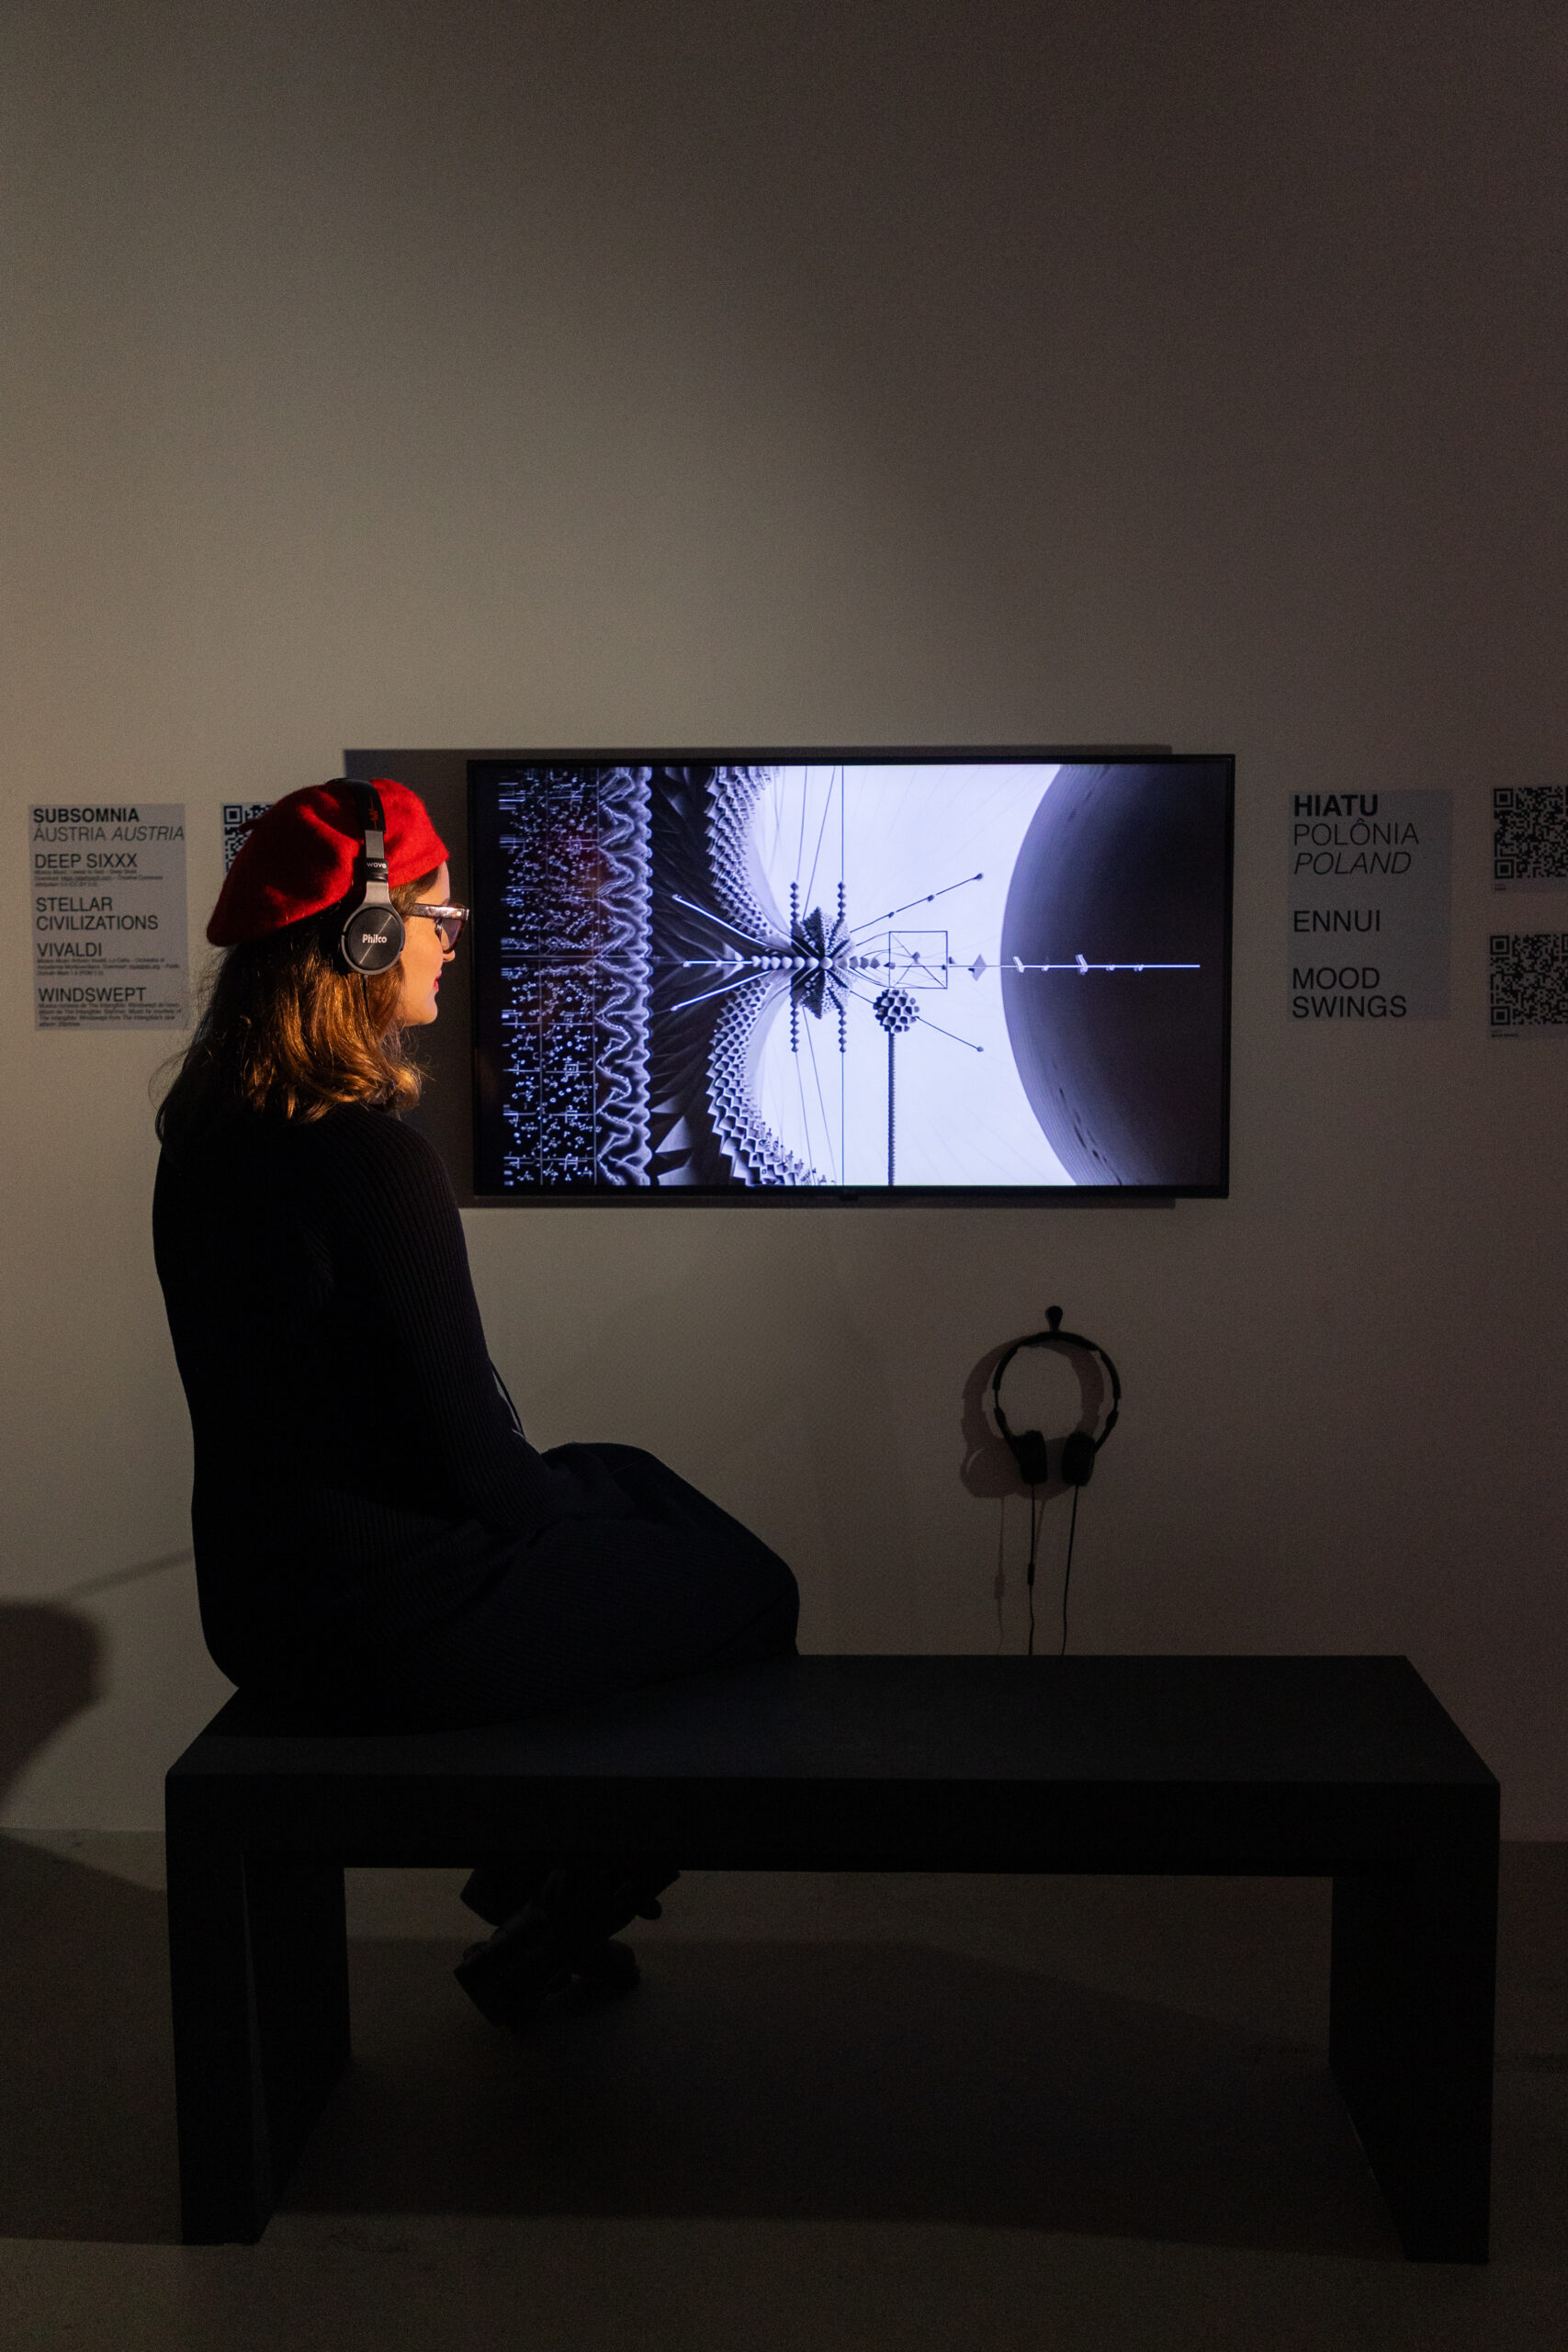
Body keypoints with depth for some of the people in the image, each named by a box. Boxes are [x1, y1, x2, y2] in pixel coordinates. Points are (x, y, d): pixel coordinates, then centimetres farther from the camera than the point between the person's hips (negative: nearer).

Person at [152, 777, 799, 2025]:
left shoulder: (211, 1131, 4)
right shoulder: (374, 1156, -25)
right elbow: (466, 1445, -21)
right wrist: (563, 1516, 1)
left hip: (264, 1586, 9)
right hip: (378, 1619, -9)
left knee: (629, 1480, 26)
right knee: (751, 1594, 7)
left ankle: (532, 1872, 33)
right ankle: (543, 1937, 22)